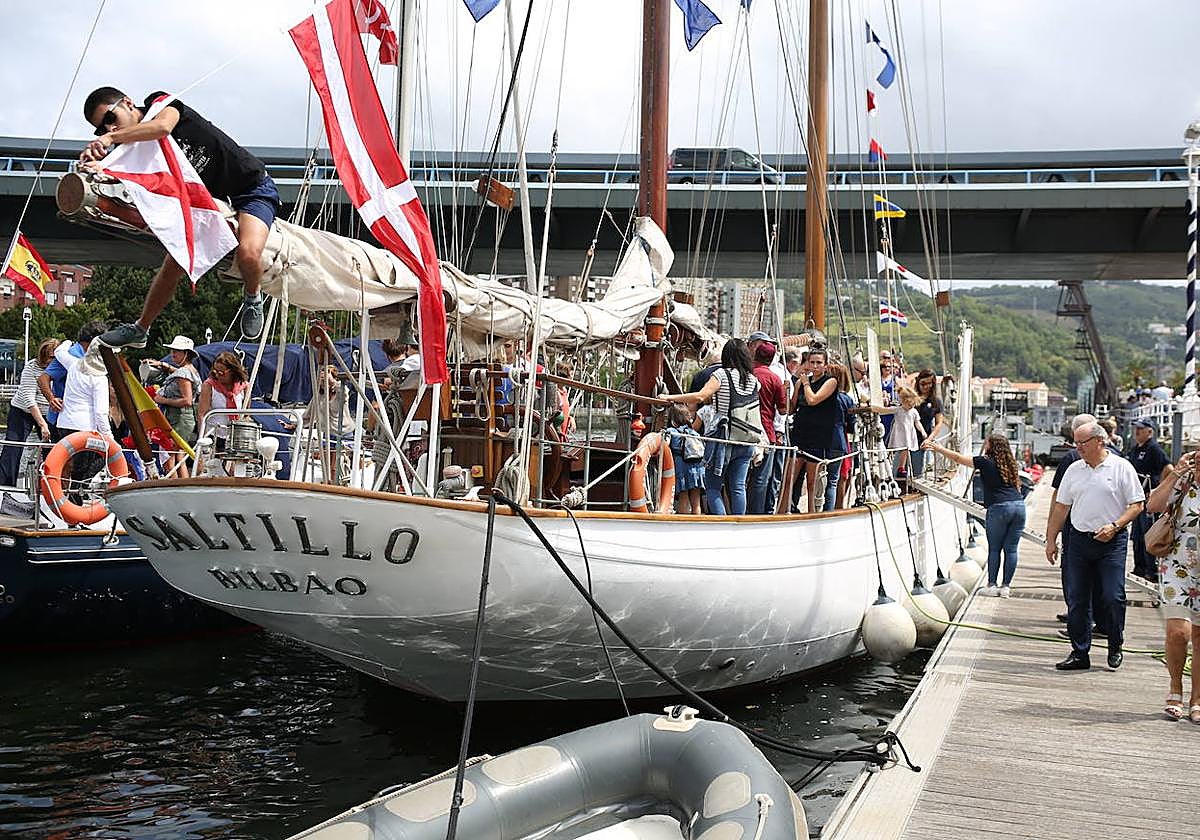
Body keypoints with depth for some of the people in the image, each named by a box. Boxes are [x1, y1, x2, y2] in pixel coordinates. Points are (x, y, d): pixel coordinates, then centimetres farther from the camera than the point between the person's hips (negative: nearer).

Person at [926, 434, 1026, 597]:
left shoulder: (986, 462, -1)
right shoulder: (1011, 464, 16)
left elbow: (958, 458, 3)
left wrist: (938, 448, 11)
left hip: (999, 507, -5)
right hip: (1019, 505, 5)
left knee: (994, 548, 5)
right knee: (1011, 549, 6)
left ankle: (992, 585, 8)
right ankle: (1006, 586, 9)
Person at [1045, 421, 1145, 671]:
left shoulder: (1121, 467, -3)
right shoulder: (1074, 470, 10)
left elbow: (1137, 505, -3)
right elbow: (1061, 507, 14)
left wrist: (1114, 526, -16)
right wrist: (1051, 540, 11)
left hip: (1112, 541, -4)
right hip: (1079, 539, 4)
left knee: (1112, 597, -5)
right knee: (1077, 600, 4)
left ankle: (1115, 648, 15)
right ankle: (1079, 653, 12)